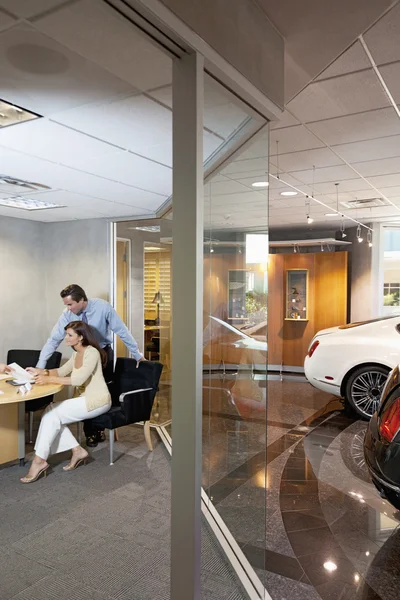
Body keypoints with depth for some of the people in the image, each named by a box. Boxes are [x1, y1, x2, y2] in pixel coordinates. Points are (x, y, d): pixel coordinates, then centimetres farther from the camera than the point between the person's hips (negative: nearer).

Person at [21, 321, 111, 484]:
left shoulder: (92, 353, -18)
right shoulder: (77, 354, 12)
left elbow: (78, 379, -26)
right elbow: (62, 371, 16)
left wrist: (48, 379, -27)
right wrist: (43, 371, -4)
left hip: (97, 401, -9)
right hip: (83, 398, 9)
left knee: (53, 414, -19)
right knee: (51, 412, -10)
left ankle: (39, 460, -10)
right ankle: (77, 450, -1)